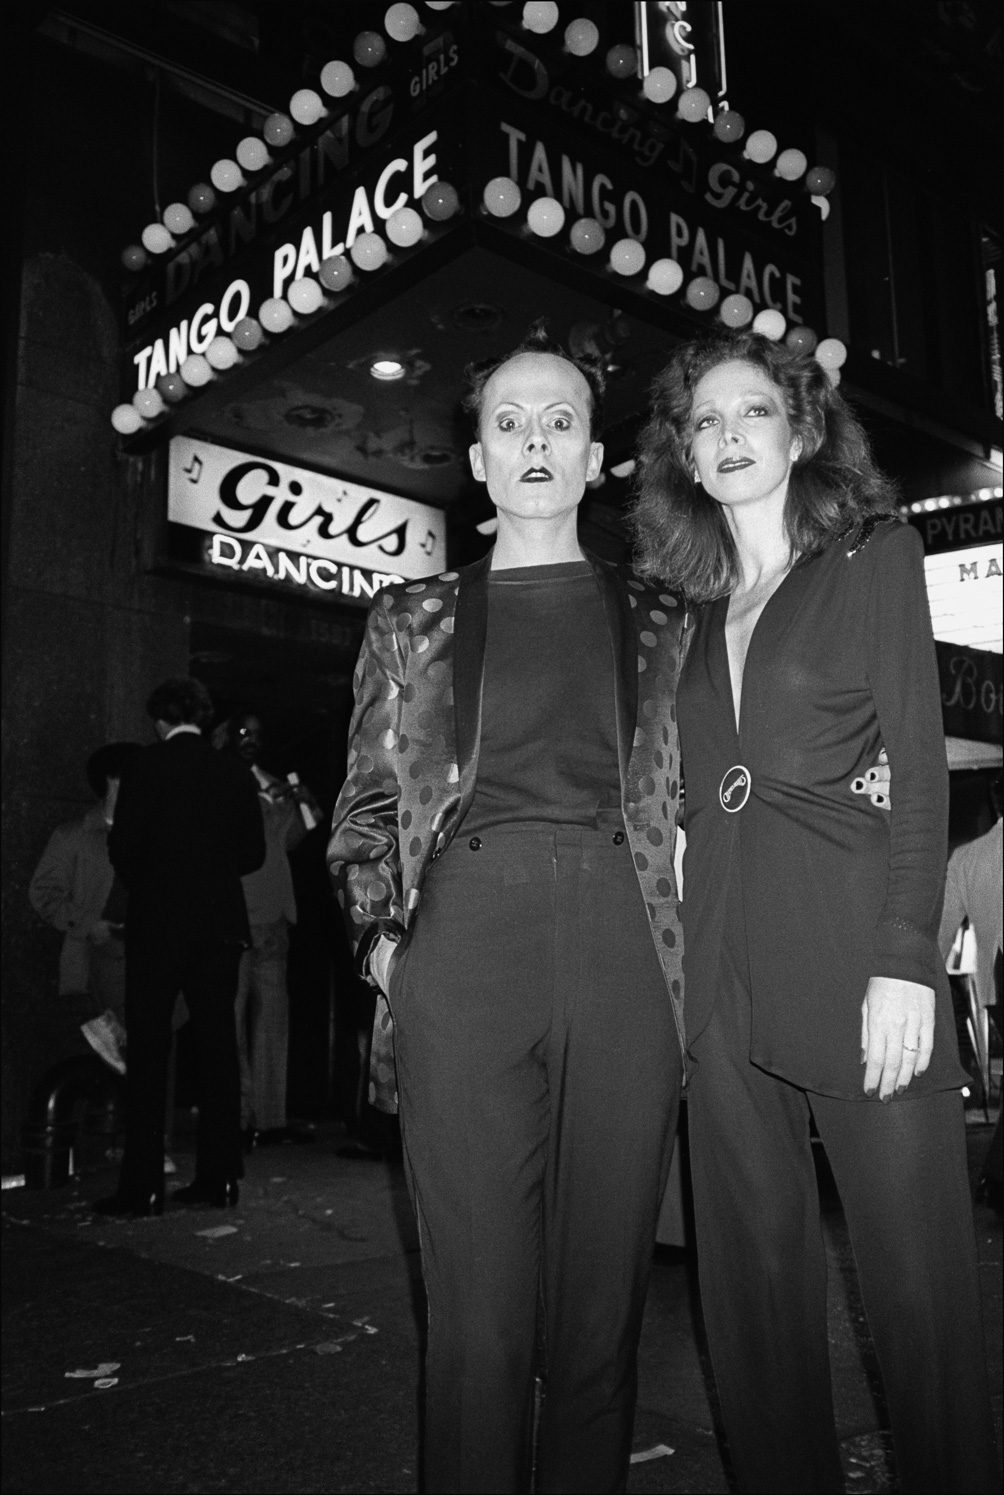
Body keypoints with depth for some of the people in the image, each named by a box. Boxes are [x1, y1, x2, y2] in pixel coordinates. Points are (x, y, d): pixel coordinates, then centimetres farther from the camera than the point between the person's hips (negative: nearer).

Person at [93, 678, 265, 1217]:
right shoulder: (234, 773, 5)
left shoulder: (150, 765, -5)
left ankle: (143, 1186, 1)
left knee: (148, 1051, 1)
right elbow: (253, 851, 6)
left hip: (158, 923, -4)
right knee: (217, 1047, 8)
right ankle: (219, 1177, 12)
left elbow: (123, 846, -9)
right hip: (221, 924, 4)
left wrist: (143, 883, 11)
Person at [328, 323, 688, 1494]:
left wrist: (686, 947, 3)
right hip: (462, 948, -1)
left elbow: (684, 804, 15)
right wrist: (382, 933, -1)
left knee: (603, 1297, 7)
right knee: (480, 1307, 1)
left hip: (621, 954, 1)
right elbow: (366, 803, 13)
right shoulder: (413, 619, 15)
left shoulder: (657, 623, 16)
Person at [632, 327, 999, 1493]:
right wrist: (678, 966, 6)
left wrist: (906, 958, -13)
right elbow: (697, 794, 14)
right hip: (723, 968, 5)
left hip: (850, 946, -4)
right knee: (755, 1276, 9)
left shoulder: (876, 559, 6)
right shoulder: (700, 610, 18)